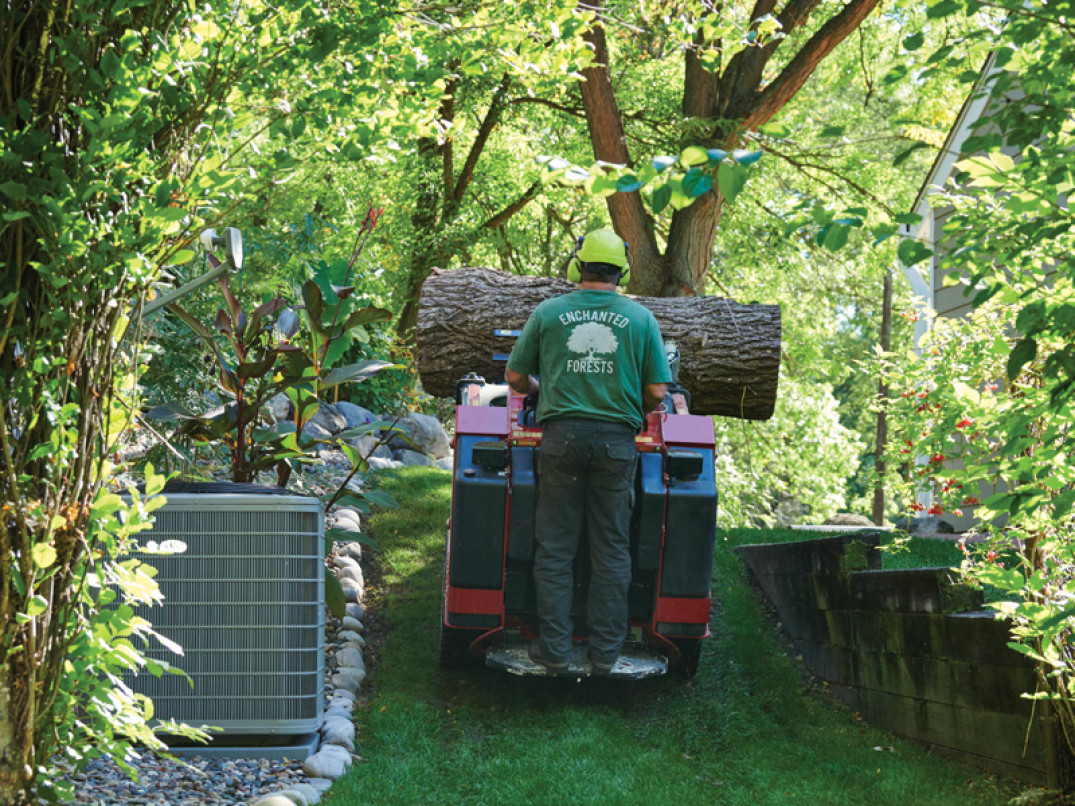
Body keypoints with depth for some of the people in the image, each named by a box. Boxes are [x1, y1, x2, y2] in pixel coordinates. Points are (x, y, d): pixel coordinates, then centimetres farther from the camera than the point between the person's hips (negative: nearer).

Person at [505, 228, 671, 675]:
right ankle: (605, 651, 10)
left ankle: (554, 649, 7)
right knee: (611, 549, 7)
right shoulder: (640, 317, 3)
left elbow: (515, 377, 9)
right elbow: (657, 392, 1)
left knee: (555, 547, 6)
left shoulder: (548, 312, 3)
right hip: (616, 440, 0)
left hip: (562, 435, 0)